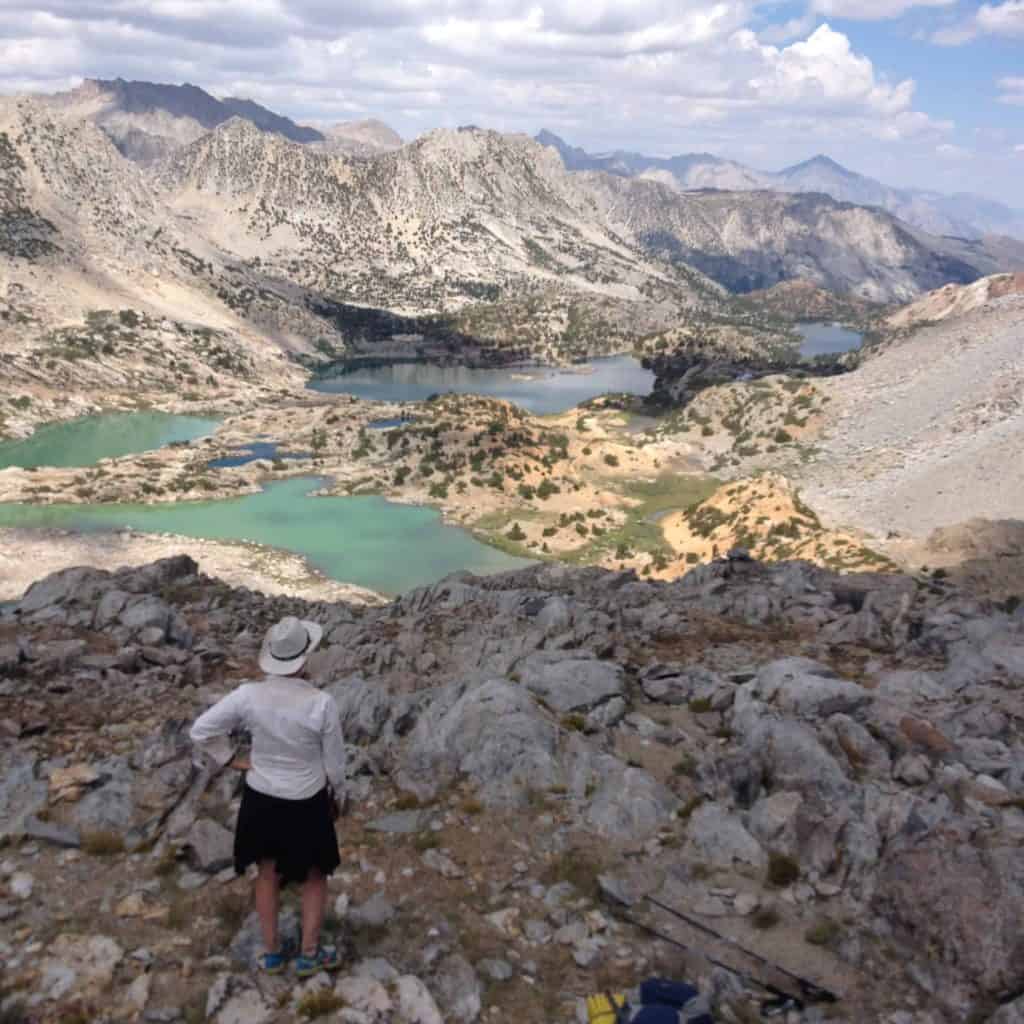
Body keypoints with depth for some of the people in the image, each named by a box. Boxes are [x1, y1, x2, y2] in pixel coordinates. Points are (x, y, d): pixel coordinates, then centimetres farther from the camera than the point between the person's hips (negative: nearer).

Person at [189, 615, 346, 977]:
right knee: (315, 876, 22)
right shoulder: (321, 704, -25)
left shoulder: (248, 696, -19)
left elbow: (200, 731, -10)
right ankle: (309, 955, 32)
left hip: (261, 799, 2)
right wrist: (335, 793, 8)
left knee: (268, 873, 24)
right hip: (307, 803, -2)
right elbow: (335, 763, -12)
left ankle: (271, 953, 39)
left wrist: (231, 759, 1)